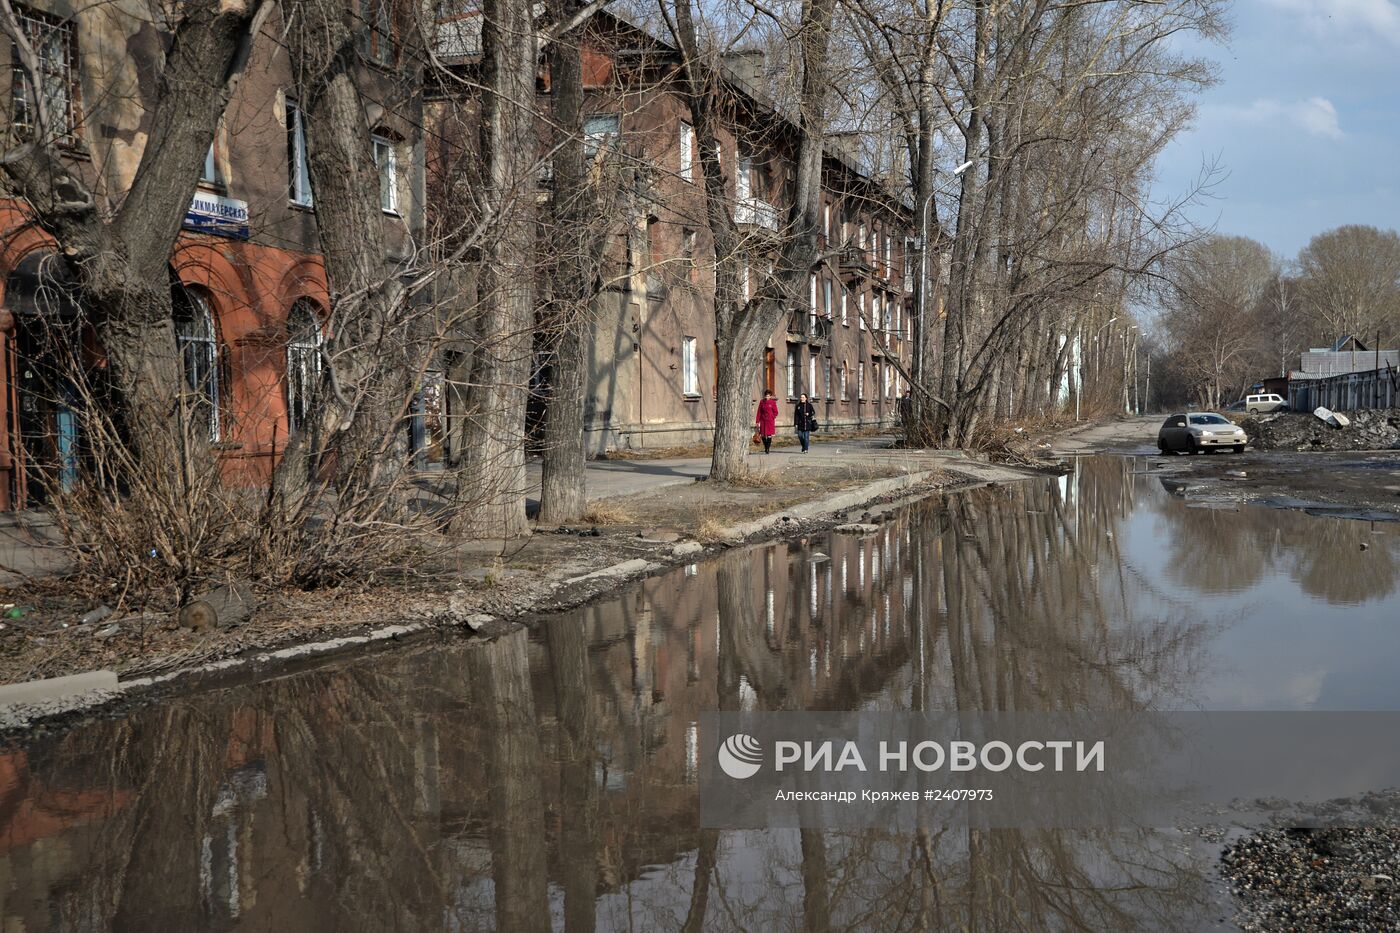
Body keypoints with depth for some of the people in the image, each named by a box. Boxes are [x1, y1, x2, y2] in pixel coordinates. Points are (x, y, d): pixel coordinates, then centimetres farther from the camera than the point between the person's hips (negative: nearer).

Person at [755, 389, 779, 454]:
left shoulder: (773, 402, 1)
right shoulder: (762, 402, 6)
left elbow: (775, 412, 5)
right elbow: (759, 412, 6)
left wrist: (772, 418, -6)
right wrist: (757, 421, 2)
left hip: (770, 421, -2)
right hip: (763, 421, 2)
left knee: (769, 435, -5)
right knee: (763, 435, 3)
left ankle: (768, 448, -1)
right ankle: (766, 447, 20)